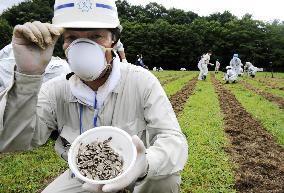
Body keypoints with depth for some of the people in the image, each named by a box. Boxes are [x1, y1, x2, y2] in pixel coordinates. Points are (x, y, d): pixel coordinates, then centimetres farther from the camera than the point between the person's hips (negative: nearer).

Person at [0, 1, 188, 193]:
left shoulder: (141, 80, -21)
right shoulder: (57, 90, -14)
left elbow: (174, 140, -26)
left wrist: (145, 164, -51)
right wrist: (27, 76, -38)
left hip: (135, 170, -1)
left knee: (166, 177, -30)